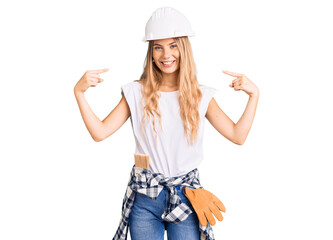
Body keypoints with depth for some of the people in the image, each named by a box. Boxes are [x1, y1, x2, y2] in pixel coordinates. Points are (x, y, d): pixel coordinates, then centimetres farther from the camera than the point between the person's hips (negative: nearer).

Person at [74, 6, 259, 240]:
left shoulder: (200, 95, 2)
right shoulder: (137, 93, 0)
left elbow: (238, 135, 0)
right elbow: (100, 132, -4)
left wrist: (254, 94, -7)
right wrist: (79, 92, -12)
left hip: (185, 198, 0)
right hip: (144, 197, 0)